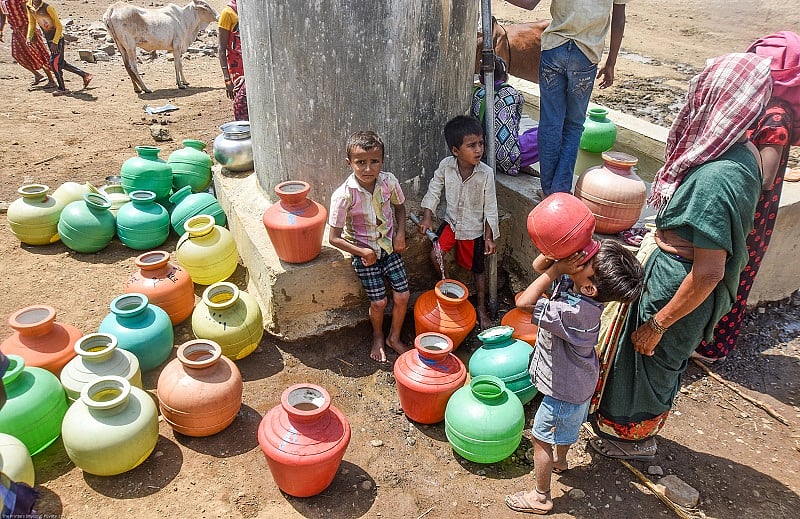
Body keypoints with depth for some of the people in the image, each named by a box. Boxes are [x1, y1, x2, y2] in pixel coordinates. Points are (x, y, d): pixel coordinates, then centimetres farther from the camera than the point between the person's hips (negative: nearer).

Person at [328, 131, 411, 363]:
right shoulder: (343, 195, -26)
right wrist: (363, 252, -22)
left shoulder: (389, 181, -14)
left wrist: (400, 233, -5)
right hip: (364, 252, -3)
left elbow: (399, 206, 8)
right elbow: (335, 238, -18)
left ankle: (394, 337, 29)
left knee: (402, 295, 3)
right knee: (379, 301, 0)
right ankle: (378, 338, 33)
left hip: (389, 246, 4)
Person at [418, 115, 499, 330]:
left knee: (477, 269, 10)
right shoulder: (446, 165, -17)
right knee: (435, 254, -13)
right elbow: (435, 188, -1)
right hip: (452, 221, 2)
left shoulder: (486, 173, -22)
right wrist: (427, 216, -8)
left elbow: (490, 206, -12)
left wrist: (489, 236, -9)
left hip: (475, 228, -2)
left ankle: (481, 309, 30)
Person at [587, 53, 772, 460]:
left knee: (650, 360, 15)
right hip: (677, 274, 9)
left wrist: (657, 324, -21)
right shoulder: (743, 154, -3)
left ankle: (635, 437, 40)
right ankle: (643, 425, 50)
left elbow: (709, 272, -31)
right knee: (665, 362, 27)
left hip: (676, 286, -9)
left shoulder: (715, 178, -33)